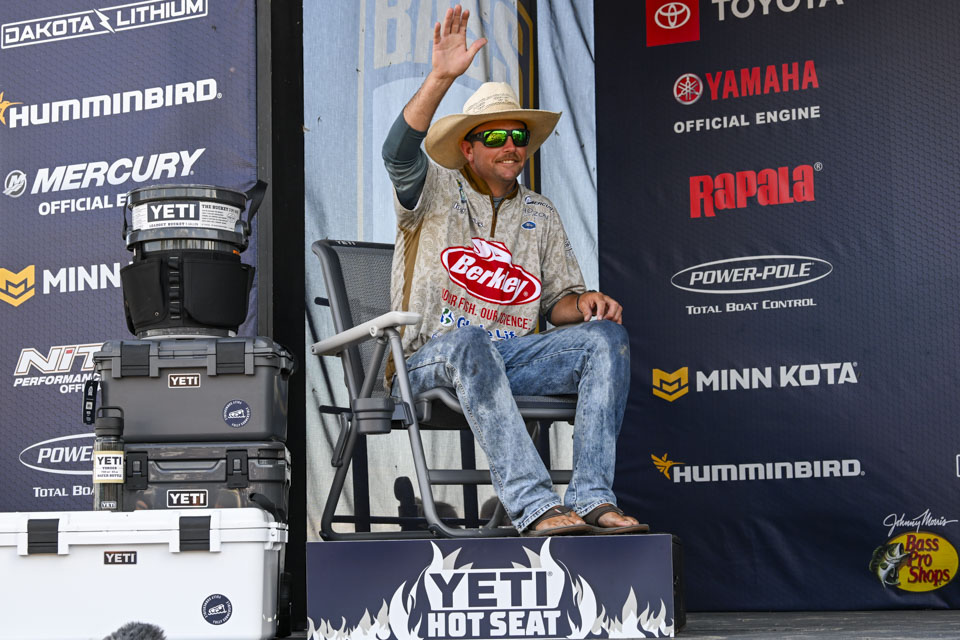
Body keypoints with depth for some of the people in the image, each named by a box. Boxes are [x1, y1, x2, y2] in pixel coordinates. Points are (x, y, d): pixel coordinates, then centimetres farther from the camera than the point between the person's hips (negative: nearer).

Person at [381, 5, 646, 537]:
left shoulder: (541, 216, 22)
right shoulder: (434, 193, 8)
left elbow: (558, 299, 20)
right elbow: (399, 152, -14)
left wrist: (583, 303, -5)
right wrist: (441, 78, -25)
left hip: (512, 356, 4)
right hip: (432, 360, -4)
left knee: (604, 336, -22)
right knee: (470, 341, -41)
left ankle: (591, 497, -34)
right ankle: (534, 506, -49)